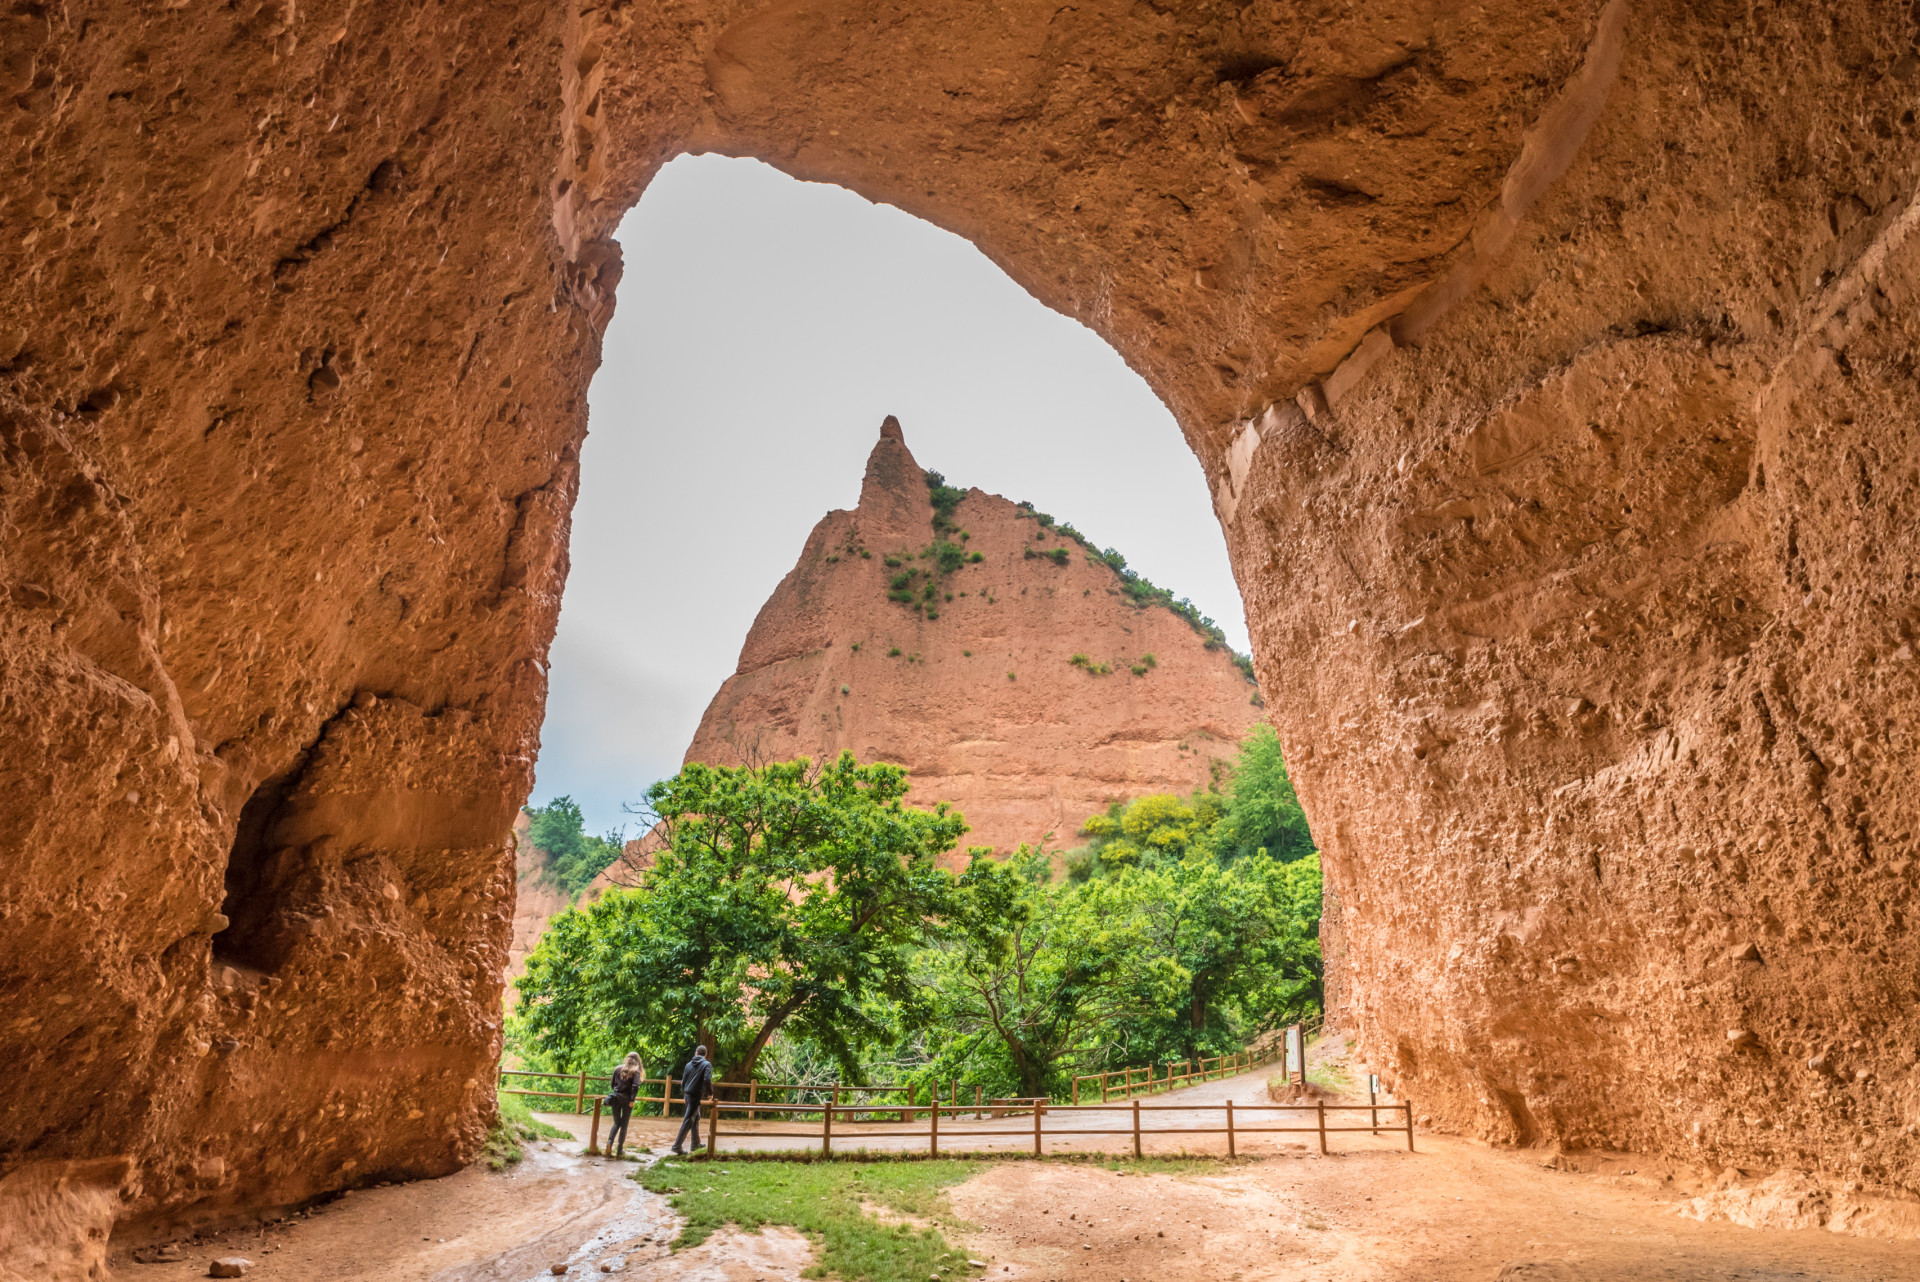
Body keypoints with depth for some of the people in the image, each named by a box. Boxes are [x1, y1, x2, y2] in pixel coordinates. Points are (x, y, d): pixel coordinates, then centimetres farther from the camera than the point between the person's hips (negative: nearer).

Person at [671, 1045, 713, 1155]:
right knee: (688, 1121, -4)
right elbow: (707, 1080, -18)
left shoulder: (689, 1064, 11)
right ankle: (677, 1145, -7)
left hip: (687, 1095, 7)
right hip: (696, 1096, -7)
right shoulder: (706, 1065, -6)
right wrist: (711, 1091, -4)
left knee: (696, 1117, 20)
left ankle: (696, 1143, 27)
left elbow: (683, 1081, 13)